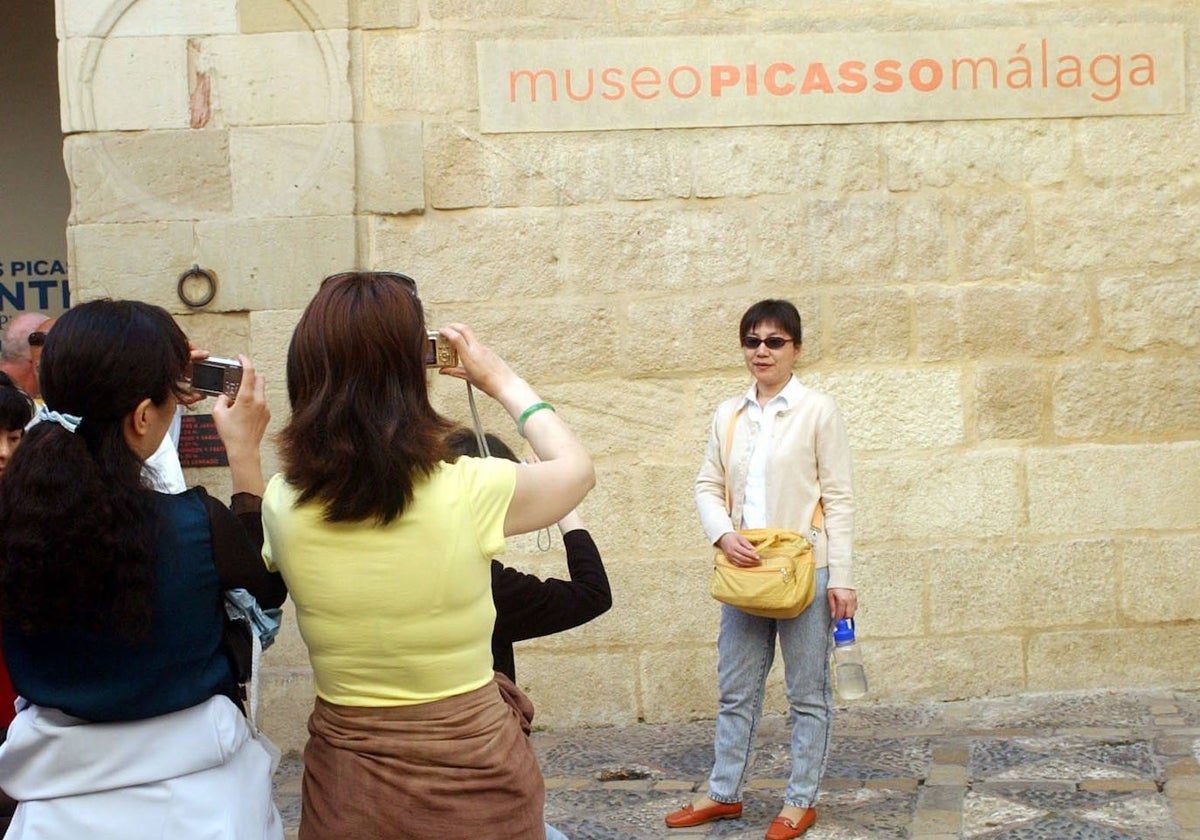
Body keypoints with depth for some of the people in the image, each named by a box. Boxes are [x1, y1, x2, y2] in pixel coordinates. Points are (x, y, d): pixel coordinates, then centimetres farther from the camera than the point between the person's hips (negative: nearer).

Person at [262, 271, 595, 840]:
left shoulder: (282, 505, -12)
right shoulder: (469, 493, -20)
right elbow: (575, 468, 2)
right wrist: (499, 380, 14)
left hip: (345, 780, 2)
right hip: (474, 774, -2)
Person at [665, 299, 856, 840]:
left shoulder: (818, 412, -4)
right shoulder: (727, 415, 9)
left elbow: (838, 499, -5)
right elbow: (708, 486, 10)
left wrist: (840, 578, -10)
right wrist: (723, 535, -10)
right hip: (743, 569, 4)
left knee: (807, 694, 5)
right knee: (735, 691, 12)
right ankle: (723, 793, 22)